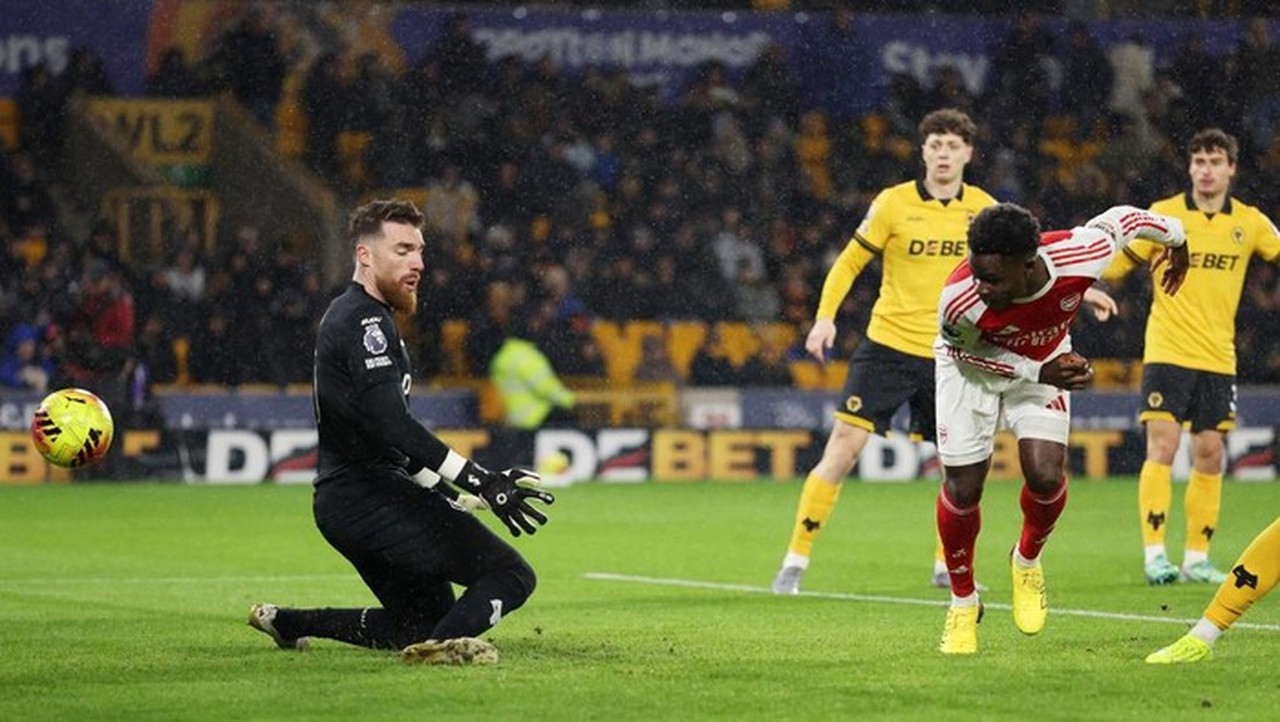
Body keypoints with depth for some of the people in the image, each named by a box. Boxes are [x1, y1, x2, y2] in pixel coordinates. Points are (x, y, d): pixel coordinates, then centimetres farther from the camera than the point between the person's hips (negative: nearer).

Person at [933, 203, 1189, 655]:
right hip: (974, 363, -1)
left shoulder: (1080, 256, -38)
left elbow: (1124, 219, -15)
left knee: (1045, 476, -14)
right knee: (962, 486, -6)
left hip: (1045, 361, 1)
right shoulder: (961, 300, -40)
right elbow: (965, 350, -16)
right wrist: (1039, 373, -26)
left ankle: (1027, 560, 21)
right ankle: (963, 603, 20)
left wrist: (1175, 238, 7)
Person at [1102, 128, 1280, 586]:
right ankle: (1154, 553, -10)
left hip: (1219, 358, 3)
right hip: (1167, 353, -3)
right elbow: (1115, 266, 3)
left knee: (1209, 454, 3)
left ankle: (1196, 558, 12)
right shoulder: (1164, 214, -1)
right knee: (1162, 446, -11)